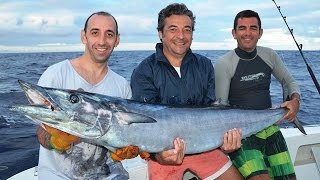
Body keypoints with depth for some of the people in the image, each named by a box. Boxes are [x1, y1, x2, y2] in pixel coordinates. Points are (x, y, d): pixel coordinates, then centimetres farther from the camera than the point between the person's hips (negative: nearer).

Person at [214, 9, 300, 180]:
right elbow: (221, 105, -12)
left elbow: (290, 82, 15)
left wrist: (295, 100, -6)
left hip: (270, 129, 5)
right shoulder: (224, 63, -11)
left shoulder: (269, 55, 3)